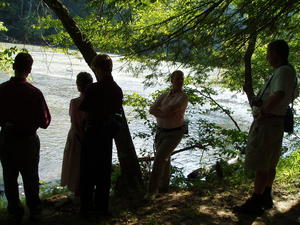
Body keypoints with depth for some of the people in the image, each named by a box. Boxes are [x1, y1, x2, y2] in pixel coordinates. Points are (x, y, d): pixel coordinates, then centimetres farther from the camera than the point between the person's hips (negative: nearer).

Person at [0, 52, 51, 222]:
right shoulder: (34, 93, -20)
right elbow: (44, 122, -14)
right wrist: (48, 116, 6)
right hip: (28, 141, -2)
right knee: (30, 178, 15)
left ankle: (15, 211, 26)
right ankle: (34, 211, 27)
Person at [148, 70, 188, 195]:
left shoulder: (183, 97, -11)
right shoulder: (163, 96, 7)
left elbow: (171, 109, -26)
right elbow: (152, 110, -6)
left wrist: (159, 110, -9)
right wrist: (164, 114, -22)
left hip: (174, 133, -6)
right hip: (161, 131, 6)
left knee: (159, 159, -16)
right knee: (164, 159, 18)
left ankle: (152, 191, -11)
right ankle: (164, 187, 35)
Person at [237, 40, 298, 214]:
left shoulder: (283, 71, -20)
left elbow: (279, 95, -37)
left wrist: (263, 112, -26)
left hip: (266, 123, -10)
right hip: (276, 121, 10)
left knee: (260, 164, -3)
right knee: (270, 163, 18)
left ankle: (255, 203, 5)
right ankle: (266, 197, 29)